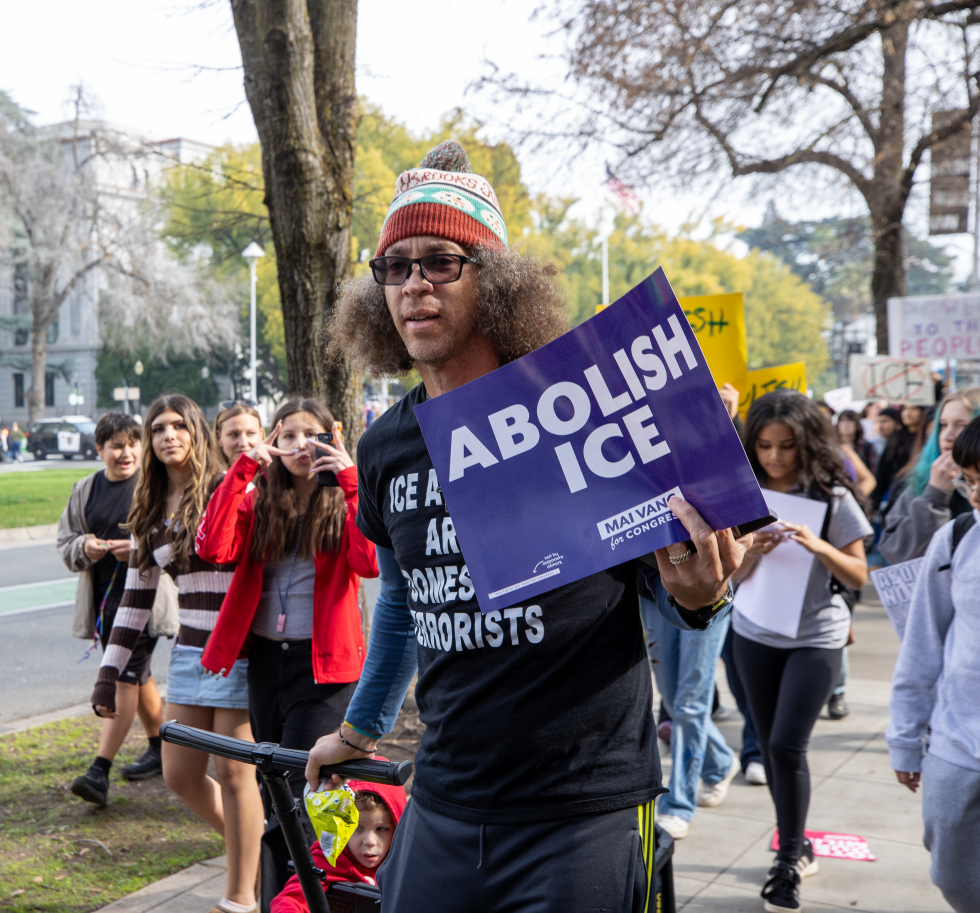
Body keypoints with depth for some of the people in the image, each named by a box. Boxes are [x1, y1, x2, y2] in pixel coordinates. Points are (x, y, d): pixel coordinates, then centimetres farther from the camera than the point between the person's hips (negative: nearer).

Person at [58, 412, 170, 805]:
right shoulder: (85, 491, 11)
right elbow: (65, 542, 13)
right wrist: (85, 547, -9)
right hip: (103, 597, 6)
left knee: (126, 677, -12)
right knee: (138, 676, 18)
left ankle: (99, 770, -14)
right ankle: (160, 749, 35)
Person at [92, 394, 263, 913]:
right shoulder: (149, 515, 11)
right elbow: (136, 600, 14)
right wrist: (108, 672, 13)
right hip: (188, 651, 6)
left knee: (232, 772, -1)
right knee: (179, 774, 8)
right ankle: (252, 844, 33)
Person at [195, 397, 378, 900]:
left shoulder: (344, 504, -3)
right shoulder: (258, 502, 6)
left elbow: (369, 562, -23)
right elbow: (213, 548, -13)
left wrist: (350, 480, -23)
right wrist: (243, 470, -14)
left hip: (323, 663, -5)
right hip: (265, 657, 5)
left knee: (297, 793, -9)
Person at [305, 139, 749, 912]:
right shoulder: (385, 449, 4)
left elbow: (669, 579, -2)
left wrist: (697, 595, -25)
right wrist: (360, 727, 30)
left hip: (583, 813, -4)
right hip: (443, 811, 5)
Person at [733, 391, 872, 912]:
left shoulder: (832, 496, -10)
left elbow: (858, 576, -6)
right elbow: (736, 574, -3)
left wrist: (819, 546, -24)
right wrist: (754, 551, -25)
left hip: (816, 637, -3)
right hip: (755, 634, 3)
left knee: (787, 746, -12)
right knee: (769, 748, 10)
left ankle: (789, 862, 4)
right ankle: (796, 849, 28)